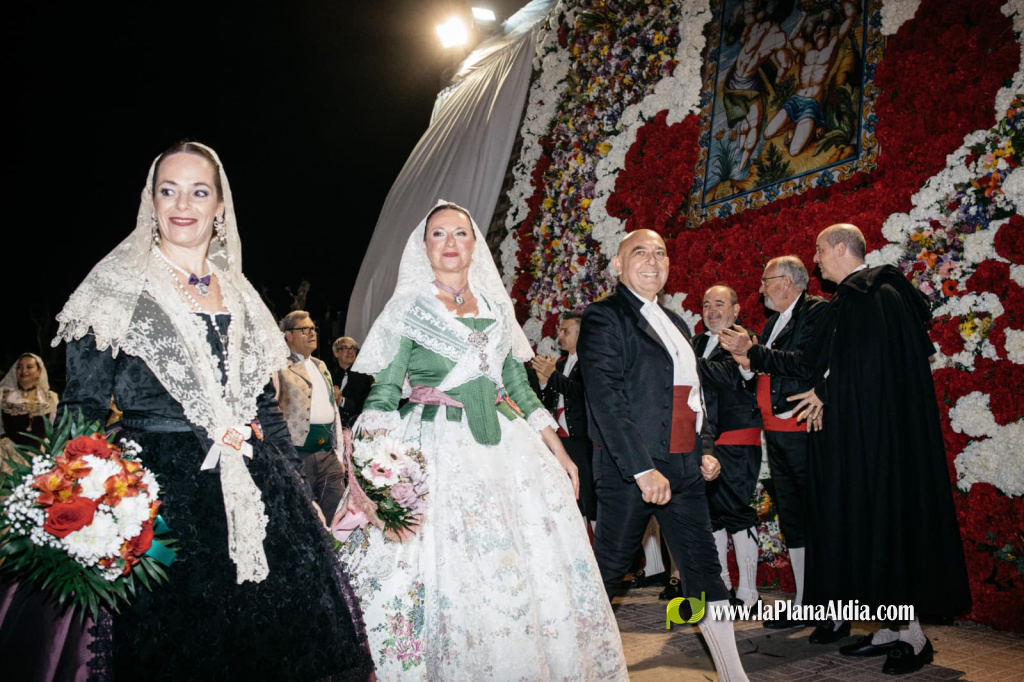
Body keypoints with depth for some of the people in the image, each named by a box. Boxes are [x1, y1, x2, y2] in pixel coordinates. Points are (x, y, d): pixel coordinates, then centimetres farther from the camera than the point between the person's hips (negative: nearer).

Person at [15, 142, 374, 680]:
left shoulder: (238, 294, 12)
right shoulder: (117, 286, -1)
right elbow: (82, 410, -3)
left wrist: (298, 490, 12)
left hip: (259, 500, 5)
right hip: (164, 495, -4)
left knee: (277, 638, 10)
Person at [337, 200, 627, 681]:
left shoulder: (497, 306, 12)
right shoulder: (409, 308, 1)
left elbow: (518, 387, 15)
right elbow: (383, 394, -5)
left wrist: (558, 450, 11)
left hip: (505, 444, 4)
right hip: (438, 452, -4)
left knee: (534, 566, 6)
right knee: (455, 574, -4)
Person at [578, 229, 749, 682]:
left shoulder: (674, 323, 17)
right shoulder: (603, 318, -8)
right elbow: (605, 399, -17)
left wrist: (705, 450, 12)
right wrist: (643, 470, -21)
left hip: (684, 469, 7)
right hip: (628, 471, -7)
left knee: (704, 569, 10)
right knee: (607, 569, 6)